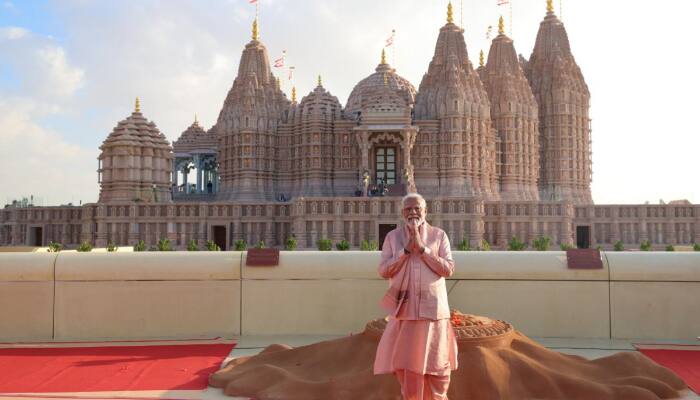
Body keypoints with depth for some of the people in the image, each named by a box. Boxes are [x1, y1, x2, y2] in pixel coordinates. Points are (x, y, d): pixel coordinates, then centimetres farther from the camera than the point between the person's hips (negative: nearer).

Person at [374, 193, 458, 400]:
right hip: (404, 307, 1)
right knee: (405, 359, 7)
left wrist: (422, 248, -14)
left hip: (432, 307, 0)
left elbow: (448, 269, -6)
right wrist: (406, 249, -13)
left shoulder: (439, 235, 2)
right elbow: (383, 271, -3)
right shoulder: (392, 237, 4)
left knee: (436, 358, 7)